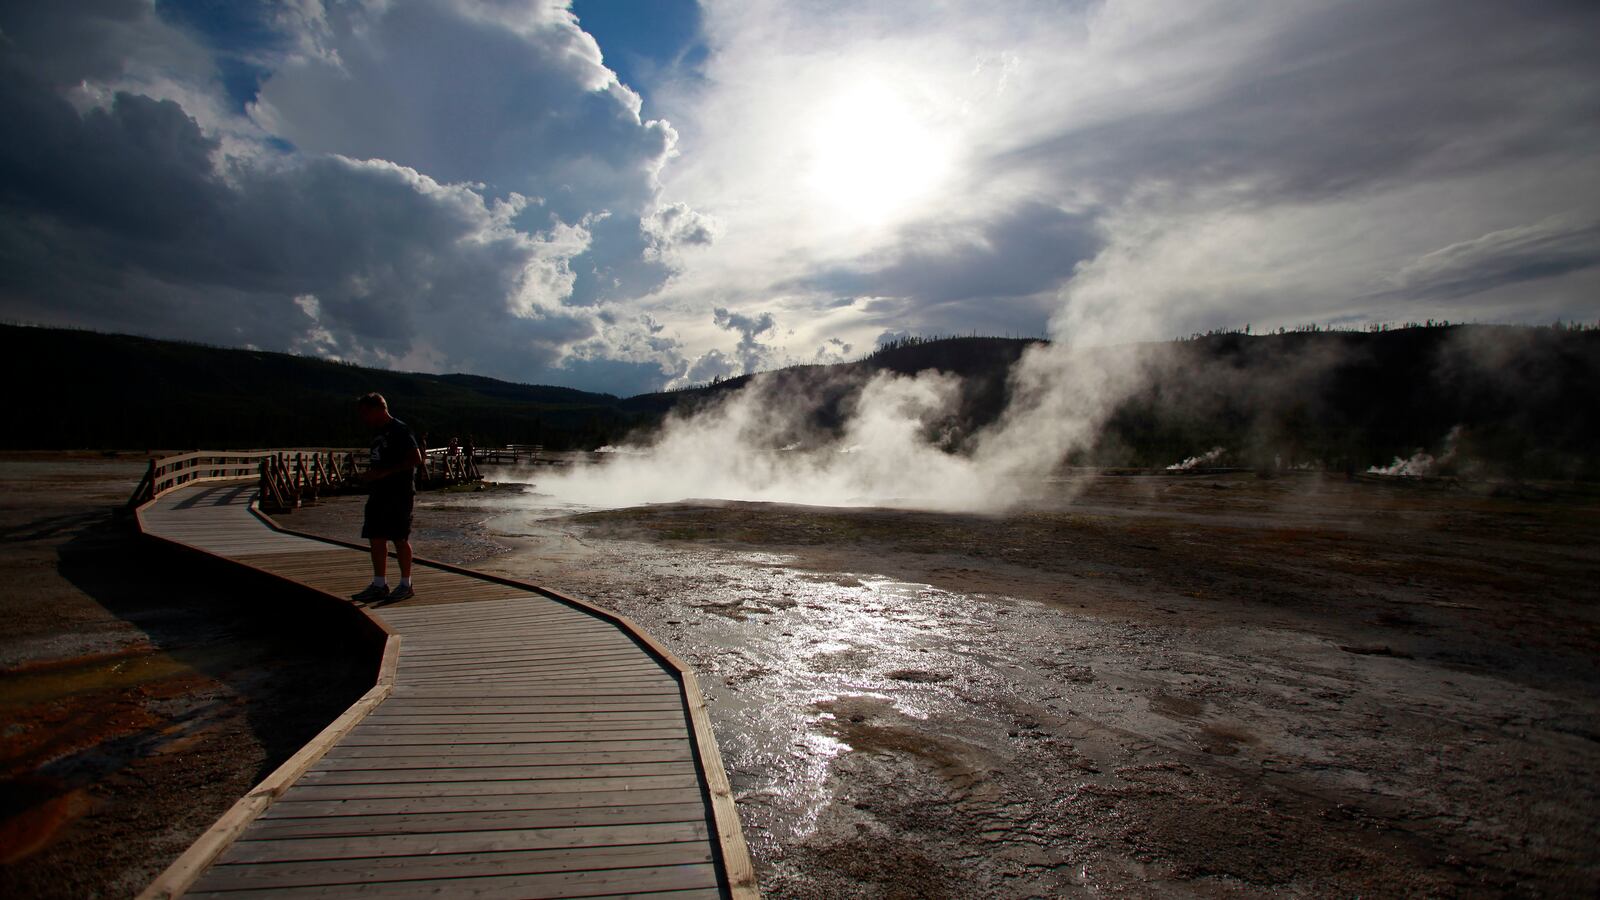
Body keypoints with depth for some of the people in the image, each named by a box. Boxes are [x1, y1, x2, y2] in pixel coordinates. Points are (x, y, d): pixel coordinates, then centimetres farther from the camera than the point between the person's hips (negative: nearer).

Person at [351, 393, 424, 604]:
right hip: (379, 491, 9)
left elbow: (416, 459, -18)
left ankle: (406, 585, 6)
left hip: (399, 492, -9)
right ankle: (379, 585, 16)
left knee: (400, 538, -4)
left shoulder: (399, 430, -10)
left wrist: (384, 473, -19)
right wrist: (370, 472, 7)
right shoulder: (378, 432, 17)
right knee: (376, 538, 8)